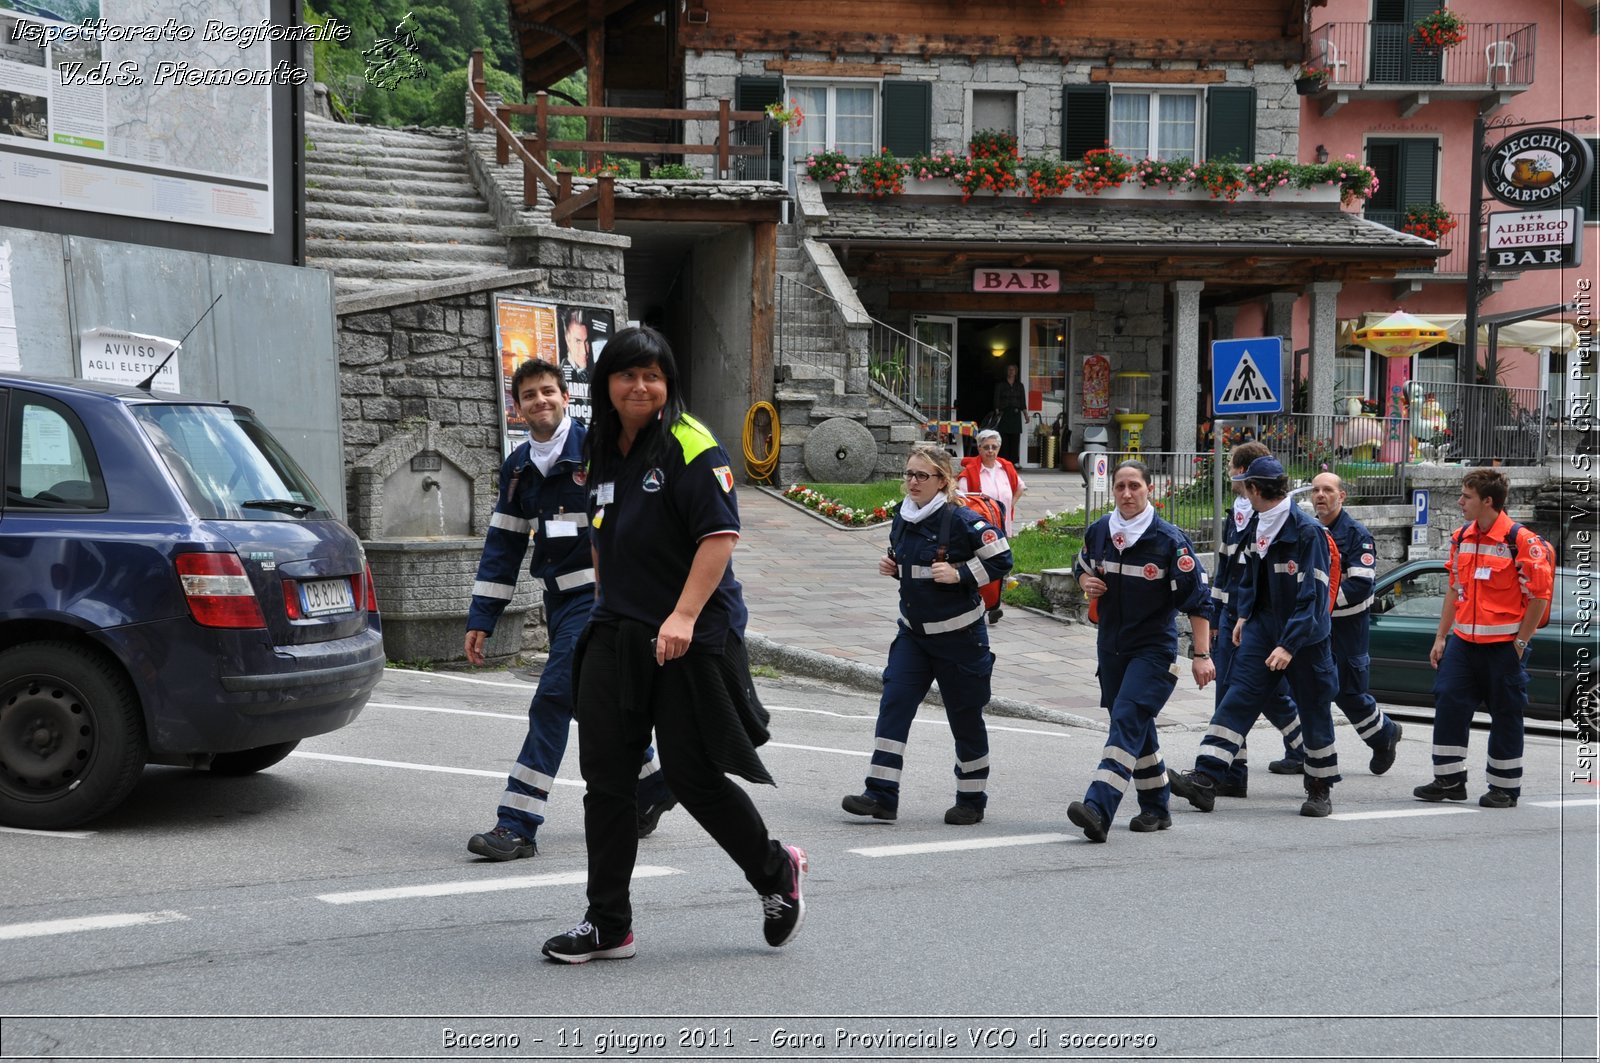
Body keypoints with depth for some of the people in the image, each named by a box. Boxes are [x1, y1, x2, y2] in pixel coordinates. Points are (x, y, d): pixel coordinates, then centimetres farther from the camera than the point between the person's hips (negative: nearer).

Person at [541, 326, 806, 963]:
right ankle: (607, 924, 11)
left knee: (694, 776, -1)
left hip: (691, 639, -7)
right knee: (605, 777, 3)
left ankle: (776, 873, 24)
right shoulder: (602, 455, 13)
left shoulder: (693, 449, -11)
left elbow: (721, 536, -18)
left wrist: (683, 615, -24)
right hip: (615, 636, 7)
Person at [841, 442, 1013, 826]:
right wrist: (891, 567, 2)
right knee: (893, 704, -8)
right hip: (913, 632, 6)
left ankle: (972, 800, 21)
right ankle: (882, 795, -10)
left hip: (959, 634, -6)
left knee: (965, 716, 6)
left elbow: (1001, 559, -12)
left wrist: (959, 574, -21)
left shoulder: (961, 521, -16)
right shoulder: (903, 518, 5)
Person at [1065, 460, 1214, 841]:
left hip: (1154, 649, -6)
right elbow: (1081, 567, 23)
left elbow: (1197, 598, -12)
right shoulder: (1098, 532, 3)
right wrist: (1086, 582, -2)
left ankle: (1098, 808, -30)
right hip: (1111, 647, 6)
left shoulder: (1169, 539, -12)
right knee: (1137, 726, 14)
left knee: (1127, 721, -19)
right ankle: (1156, 808, 27)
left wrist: (1202, 655, -17)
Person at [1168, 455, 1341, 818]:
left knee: (1314, 711, 7)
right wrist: (1243, 615, 13)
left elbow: (1311, 596, -20)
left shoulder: (1307, 532, -17)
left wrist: (1289, 645, -24)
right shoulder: (1257, 526, 7)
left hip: (1304, 636, -6)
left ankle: (1320, 789, 22)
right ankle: (1204, 780, -12)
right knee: (1237, 698, -5)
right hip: (1262, 625, 6)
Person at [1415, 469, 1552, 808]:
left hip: (1504, 646, -6)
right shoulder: (1461, 538, 8)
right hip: (1463, 641, 6)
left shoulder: (1521, 541, -13)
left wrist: (1520, 643, -11)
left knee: (1505, 716, 4)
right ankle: (1449, 780, 10)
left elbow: (1539, 596, -11)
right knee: (1449, 706, 1)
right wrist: (1441, 637, 13)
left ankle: (1505, 787, 14)